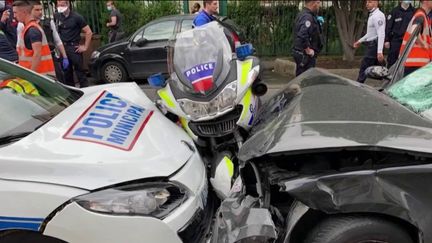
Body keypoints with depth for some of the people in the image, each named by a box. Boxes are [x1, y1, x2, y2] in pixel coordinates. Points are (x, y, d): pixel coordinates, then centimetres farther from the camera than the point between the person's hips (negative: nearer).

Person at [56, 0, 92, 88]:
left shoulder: (76, 17, -6)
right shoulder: (57, 17, 7)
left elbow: (89, 32, -7)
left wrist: (85, 47, -9)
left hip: (74, 47, -5)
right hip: (62, 47, 5)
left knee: (79, 71, -5)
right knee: (66, 72, 11)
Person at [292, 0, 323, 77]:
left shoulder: (302, 14, 13)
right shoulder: (307, 17, -19)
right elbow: (302, 36, -32)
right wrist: (308, 50, -21)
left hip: (300, 53, 10)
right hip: (305, 56, -10)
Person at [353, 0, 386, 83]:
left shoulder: (378, 16, -14)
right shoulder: (372, 15, 16)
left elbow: (381, 34, -22)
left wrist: (379, 51, -28)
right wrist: (360, 41, 28)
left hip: (374, 45, -10)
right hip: (371, 45, 10)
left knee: (364, 68, -5)